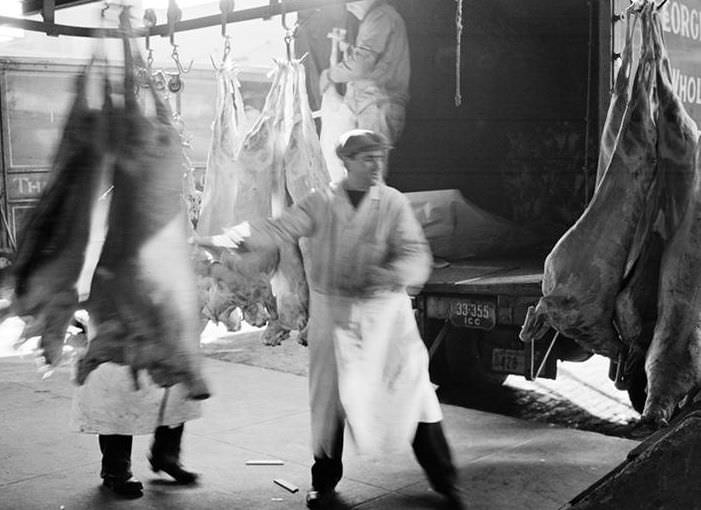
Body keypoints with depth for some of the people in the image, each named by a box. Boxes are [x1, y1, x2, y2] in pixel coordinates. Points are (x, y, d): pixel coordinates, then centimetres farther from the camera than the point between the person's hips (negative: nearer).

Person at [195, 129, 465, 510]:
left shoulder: (393, 203, -2)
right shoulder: (319, 203, 0)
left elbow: (416, 255, -11)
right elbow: (276, 229, -10)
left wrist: (389, 274, -33)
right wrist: (232, 239, -27)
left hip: (385, 311, 0)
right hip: (333, 312, 1)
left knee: (413, 389, 0)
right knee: (330, 396, 9)